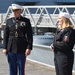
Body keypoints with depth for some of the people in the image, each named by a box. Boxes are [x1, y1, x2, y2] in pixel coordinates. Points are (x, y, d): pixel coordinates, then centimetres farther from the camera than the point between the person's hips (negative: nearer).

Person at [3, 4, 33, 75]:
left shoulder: (26, 21, 0)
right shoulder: (9, 21, 7)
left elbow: (30, 36, -2)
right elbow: (6, 35, 7)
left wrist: (29, 48, -10)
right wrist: (5, 48, 2)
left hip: (22, 50, -2)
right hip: (11, 49, 2)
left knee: (21, 69, 5)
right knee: (12, 69, 8)